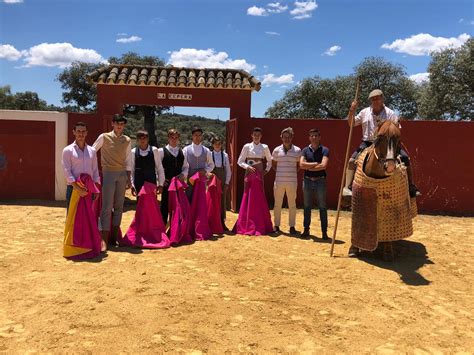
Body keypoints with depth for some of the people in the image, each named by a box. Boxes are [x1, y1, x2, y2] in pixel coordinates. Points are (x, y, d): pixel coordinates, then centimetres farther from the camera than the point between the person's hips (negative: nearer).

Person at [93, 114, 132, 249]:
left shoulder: (127, 140, 9)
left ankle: (114, 236, 17)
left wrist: (129, 179, 10)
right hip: (109, 173, -4)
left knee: (119, 206, 7)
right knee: (107, 206, -6)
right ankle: (104, 238, -1)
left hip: (122, 174, 4)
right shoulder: (104, 137, -2)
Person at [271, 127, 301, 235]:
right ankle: (276, 225, 17)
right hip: (279, 181, 1)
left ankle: (292, 226, 16)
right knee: (277, 204, 6)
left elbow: (299, 165, 11)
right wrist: (279, 172, 6)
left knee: (292, 204, 6)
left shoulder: (297, 150, 0)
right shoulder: (277, 150, 3)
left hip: (292, 182, -1)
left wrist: (294, 172, 2)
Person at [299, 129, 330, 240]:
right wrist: (316, 164, -11)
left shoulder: (324, 150, -1)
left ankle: (324, 232, 7)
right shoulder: (305, 150, 6)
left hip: (320, 181, -2)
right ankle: (306, 229, 18)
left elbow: (324, 165, -16)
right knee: (307, 206, 9)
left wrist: (309, 167, -8)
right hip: (307, 181, 3)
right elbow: (301, 164, -8)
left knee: (322, 207, 2)